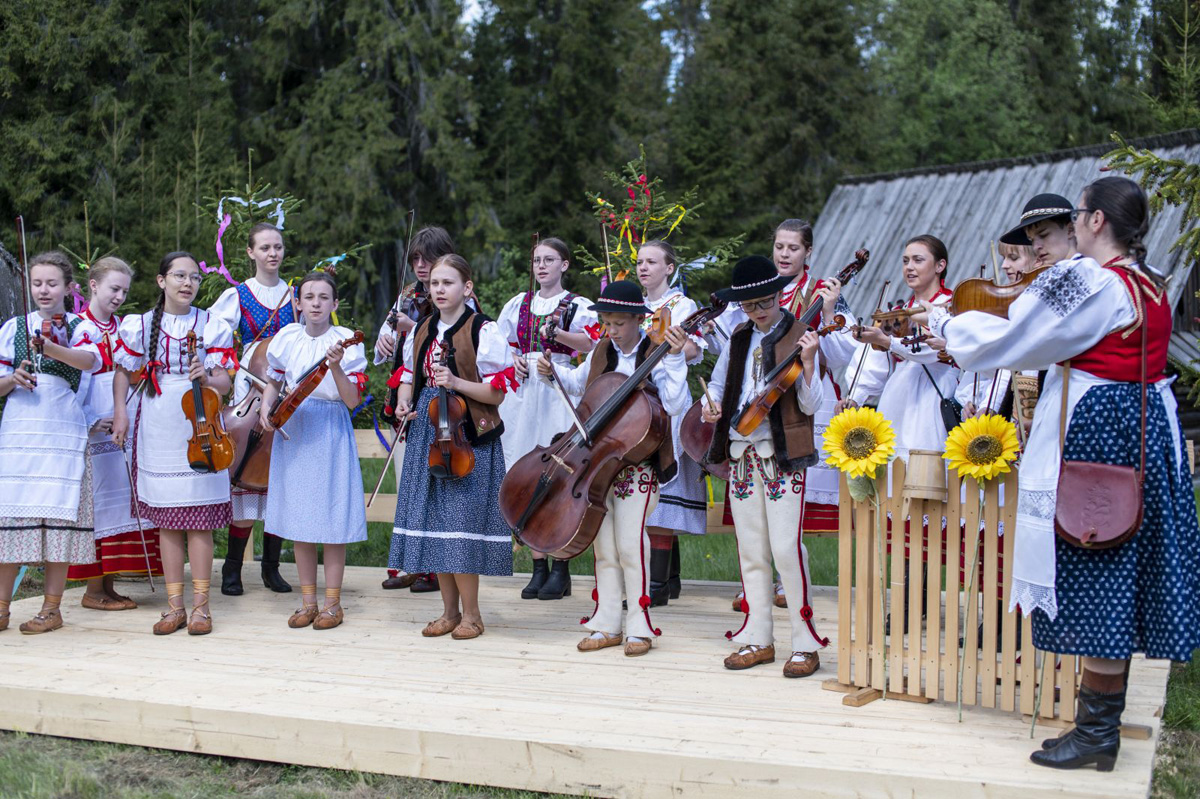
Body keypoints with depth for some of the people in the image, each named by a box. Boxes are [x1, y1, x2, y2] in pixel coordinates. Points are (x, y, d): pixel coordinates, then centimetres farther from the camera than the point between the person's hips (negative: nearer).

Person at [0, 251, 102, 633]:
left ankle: (52, 608, 8)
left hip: (63, 433, -2)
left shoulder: (80, 327, 3)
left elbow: (90, 360, -20)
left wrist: (51, 348, -36)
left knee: (58, 517, -2)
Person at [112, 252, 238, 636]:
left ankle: (200, 604, 5)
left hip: (199, 429, -1)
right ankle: (174, 605, 11)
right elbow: (123, 372, 14)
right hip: (158, 430, 1)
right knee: (166, 520, 4)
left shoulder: (213, 326, 1)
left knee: (199, 520, -2)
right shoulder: (140, 326, 5)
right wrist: (120, 412, 1)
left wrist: (207, 379, -23)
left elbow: (224, 382, -2)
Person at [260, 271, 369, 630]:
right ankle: (308, 600, 18)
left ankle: (332, 602, 9)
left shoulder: (346, 341, -6)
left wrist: (335, 366, -25)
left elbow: (353, 400, -11)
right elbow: (274, 383, 19)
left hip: (331, 432, -4)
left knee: (331, 519, -1)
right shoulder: (286, 338, 4)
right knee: (298, 519, 8)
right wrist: (266, 406, 0)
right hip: (292, 431, 4)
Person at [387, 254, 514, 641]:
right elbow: (410, 377, 23)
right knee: (432, 520, 8)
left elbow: (497, 392, -8)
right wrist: (404, 401, 2)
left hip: (467, 438, -6)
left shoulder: (483, 331, -7)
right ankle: (449, 611, 19)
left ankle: (471, 614, 6)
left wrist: (456, 383, -21)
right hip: (426, 434, 6)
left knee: (461, 522, -8)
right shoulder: (421, 331, 12)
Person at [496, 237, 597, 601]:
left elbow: (590, 343, -16)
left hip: (559, 392, -4)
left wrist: (558, 333, -33)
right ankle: (539, 567, 10)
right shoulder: (520, 303, 16)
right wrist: (514, 358, 2)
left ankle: (561, 570, 1)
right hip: (523, 393, 4)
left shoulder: (578, 306, 2)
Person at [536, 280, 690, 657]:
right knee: (603, 544, 7)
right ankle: (607, 625, 16)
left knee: (630, 541, -11)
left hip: (639, 462, -5)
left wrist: (676, 358, -27)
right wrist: (554, 373, 10)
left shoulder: (655, 355, -9)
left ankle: (639, 627, 1)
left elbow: (674, 406, -22)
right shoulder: (601, 353, 8)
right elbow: (577, 383, 28)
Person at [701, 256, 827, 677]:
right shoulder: (739, 338, 12)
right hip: (741, 452, 6)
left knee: (786, 548, -10)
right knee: (751, 551, 9)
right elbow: (718, 381, 25)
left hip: (783, 454, -6)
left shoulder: (798, 337, -4)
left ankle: (805, 643, -1)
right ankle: (758, 639, 17)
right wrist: (712, 402, 3)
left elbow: (811, 404, -9)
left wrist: (808, 361, -24)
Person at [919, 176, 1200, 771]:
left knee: (1094, 575, -3)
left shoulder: (1084, 279, -17)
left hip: (1094, 432, -9)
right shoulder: (1151, 285, 11)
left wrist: (944, 321, 2)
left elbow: (1007, 341, -14)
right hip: (1149, 430, 9)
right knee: (1121, 574, 14)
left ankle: (1097, 734, 3)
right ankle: (1106, 713, 24)